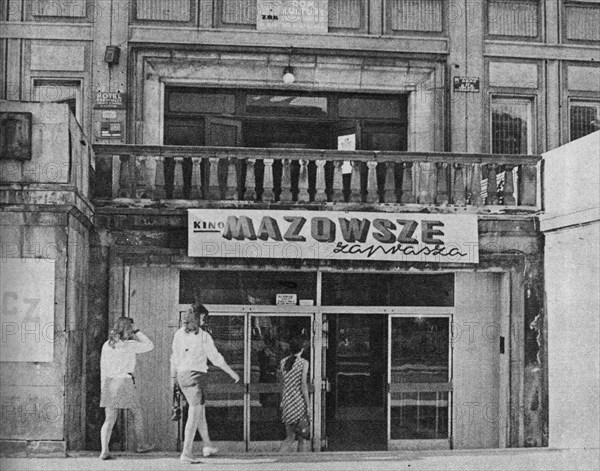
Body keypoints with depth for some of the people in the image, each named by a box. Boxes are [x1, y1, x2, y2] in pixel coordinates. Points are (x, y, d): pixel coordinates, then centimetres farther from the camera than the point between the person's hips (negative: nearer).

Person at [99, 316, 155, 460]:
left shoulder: (107, 345, 6)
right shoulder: (130, 345, -9)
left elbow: (103, 368, 10)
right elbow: (149, 345, 4)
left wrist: (103, 387, 16)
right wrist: (137, 332, 6)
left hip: (109, 382, 4)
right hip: (125, 382, -4)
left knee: (109, 420, 4)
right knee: (137, 413, 16)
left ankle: (104, 450, -10)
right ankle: (140, 445, 28)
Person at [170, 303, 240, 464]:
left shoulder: (179, 334, 5)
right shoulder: (203, 336, -11)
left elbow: (174, 358, 10)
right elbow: (215, 358, -8)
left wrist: (173, 378, 22)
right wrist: (232, 373, 2)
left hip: (182, 375, 7)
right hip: (196, 375, -7)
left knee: (200, 411, 22)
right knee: (194, 415, -3)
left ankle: (207, 446, 34)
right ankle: (186, 453, -7)